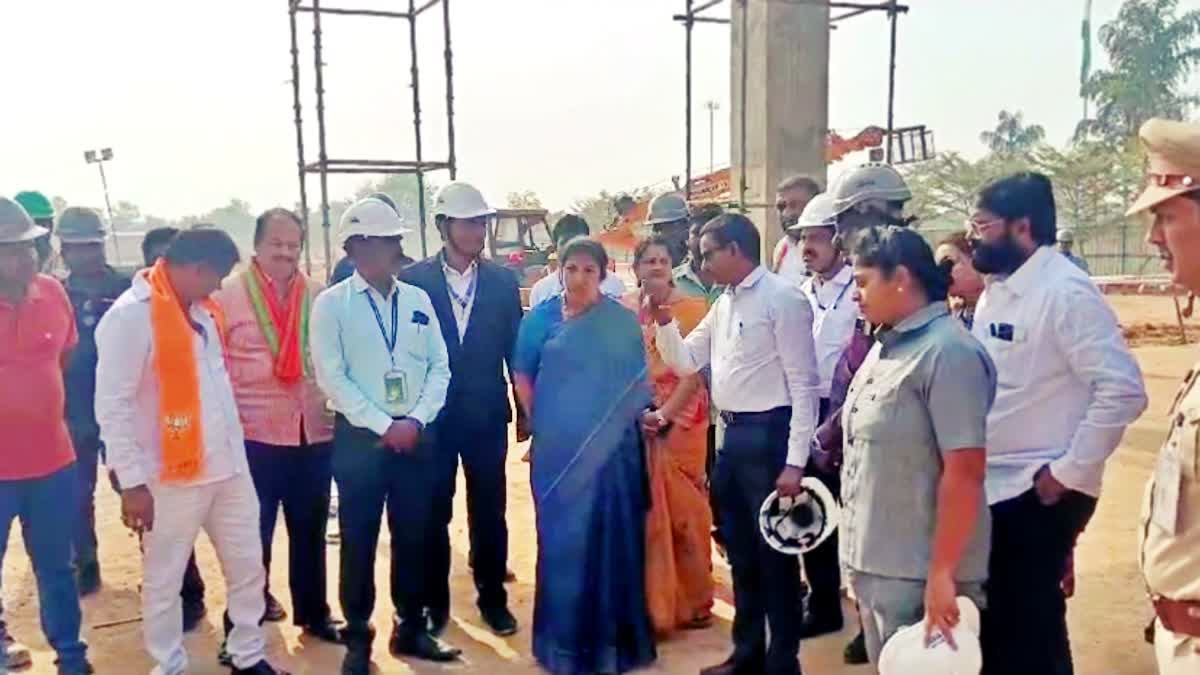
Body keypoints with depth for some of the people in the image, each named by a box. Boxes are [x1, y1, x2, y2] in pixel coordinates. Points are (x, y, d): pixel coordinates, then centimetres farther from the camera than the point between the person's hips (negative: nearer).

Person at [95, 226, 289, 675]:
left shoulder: (201, 310, 10)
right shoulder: (131, 317, -15)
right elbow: (112, 408, -16)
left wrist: (236, 447, 11)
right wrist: (132, 482, -17)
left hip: (228, 466, 8)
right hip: (172, 477, -7)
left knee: (248, 568, 15)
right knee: (163, 582, 10)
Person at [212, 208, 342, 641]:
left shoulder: (320, 297, 5)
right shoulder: (228, 297, -4)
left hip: (314, 435, 3)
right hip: (255, 436, -3)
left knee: (310, 531, 14)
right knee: (255, 531, 11)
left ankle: (313, 612, 29)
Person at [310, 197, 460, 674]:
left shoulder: (418, 300, 8)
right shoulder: (331, 304, -3)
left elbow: (440, 368, 5)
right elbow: (331, 377, -9)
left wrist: (415, 421, -9)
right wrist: (384, 426, -14)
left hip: (418, 434, 3)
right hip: (360, 437, -3)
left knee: (413, 536, 11)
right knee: (359, 540, 6)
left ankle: (410, 629, 27)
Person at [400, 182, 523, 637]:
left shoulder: (503, 281, 2)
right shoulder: (413, 280, -4)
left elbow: (515, 348, 5)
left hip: (487, 415, 2)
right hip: (432, 415, -1)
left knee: (489, 511, 10)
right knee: (433, 513, 10)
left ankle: (493, 597, 25)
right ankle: (433, 601, 25)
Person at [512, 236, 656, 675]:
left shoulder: (623, 321, 1)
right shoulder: (541, 318, 2)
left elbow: (637, 382, 3)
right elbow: (523, 376, 5)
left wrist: (633, 423, -4)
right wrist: (542, 425, 1)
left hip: (611, 448, 0)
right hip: (558, 448, 0)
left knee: (611, 537, 6)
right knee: (562, 538, 7)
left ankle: (611, 637, 23)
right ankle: (565, 638, 22)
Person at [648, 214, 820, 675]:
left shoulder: (782, 298, -12)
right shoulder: (723, 304, 13)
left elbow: (805, 385, -15)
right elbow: (684, 362, 18)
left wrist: (794, 462, -19)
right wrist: (663, 317, 1)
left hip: (767, 434, -8)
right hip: (730, 435, 8)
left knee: (774, 554, 3)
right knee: (740, 553, 17)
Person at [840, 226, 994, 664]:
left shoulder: (948, 353, -16)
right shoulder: (884, 347, 9)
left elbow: (964, 473, -21)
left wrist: (942, 574, -21)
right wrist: (858, 555, 16)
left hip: (917, 575, -8)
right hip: (872, 564, 8)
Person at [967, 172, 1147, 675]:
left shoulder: (1066, 291, -16)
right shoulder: (994, 290, 10)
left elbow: (1122, 390, -22)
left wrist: (1069, 472, -18)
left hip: (1038, 495, -8)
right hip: (990, 488, 8)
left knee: (1028, 634, 3)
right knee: (992, 624, 18)